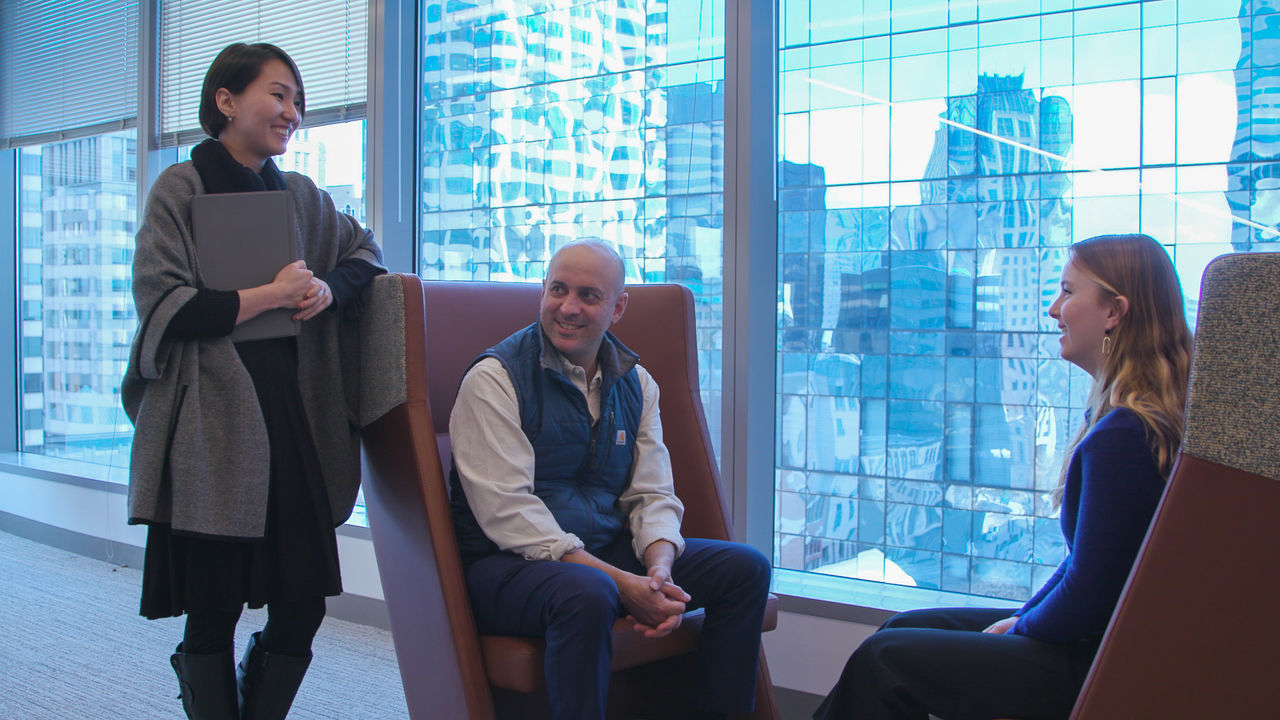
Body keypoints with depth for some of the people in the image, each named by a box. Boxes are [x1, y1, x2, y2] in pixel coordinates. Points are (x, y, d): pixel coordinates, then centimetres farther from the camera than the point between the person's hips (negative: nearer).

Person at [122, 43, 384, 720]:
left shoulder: (301, 195, 14)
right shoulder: (180, 189, -1)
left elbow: (365, 251, 25)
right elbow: (163, 308, -8)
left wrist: (329, 289, 4)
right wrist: (270, 294, -10)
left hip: (294, 416, 5)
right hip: (212, 425, -5)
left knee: (303, 602, 4)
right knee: (215, 608, 1)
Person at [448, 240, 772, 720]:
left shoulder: (635, 383, 9)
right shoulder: (494, 378, -10)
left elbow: (653, 495, 7)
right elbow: (507, 510, -18)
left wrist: (660, 571, -16)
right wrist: (622, 584, -24)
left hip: (608, 553, 6)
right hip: (509, 565, -6)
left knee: (746, 568, -5)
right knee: (587, 593, -38)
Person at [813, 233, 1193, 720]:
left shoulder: (1122, 437, -26)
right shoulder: (1147, 418, 8)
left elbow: (1088, 593, -23)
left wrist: (1017, 633, -6)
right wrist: (1022, 617, 9)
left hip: (1095, 664, -10)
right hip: (1096, 639, 10)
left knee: (884, 659, -5)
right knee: (905, 628, 14)